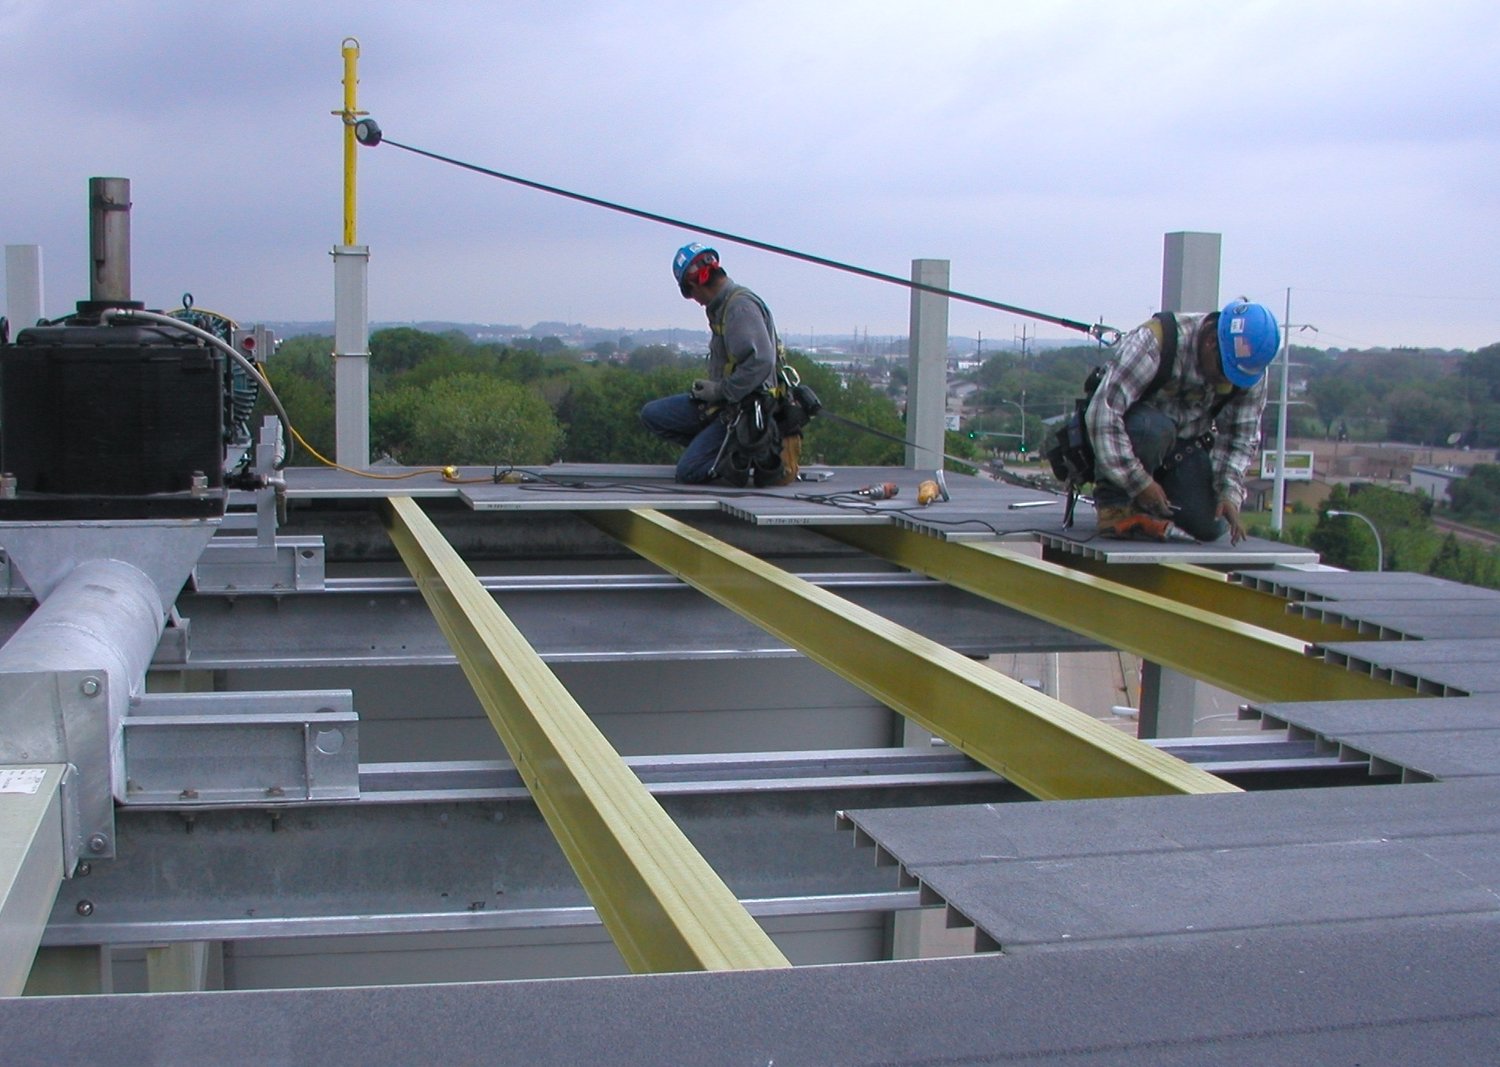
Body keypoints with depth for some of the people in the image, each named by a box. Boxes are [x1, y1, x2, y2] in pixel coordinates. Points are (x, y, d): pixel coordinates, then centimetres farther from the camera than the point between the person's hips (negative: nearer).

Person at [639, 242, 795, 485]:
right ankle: (728, 450, 4)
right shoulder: (722, 306, 11)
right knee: (652, 414, 7)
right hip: (725, 402, 10)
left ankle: (762, 452, -5)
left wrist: (722, 390, -20)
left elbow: (761, 362, -30)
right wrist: (710, 387, 1)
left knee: (688, 471, -15)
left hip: (744, 409, -10)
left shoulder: (741, 306, -19)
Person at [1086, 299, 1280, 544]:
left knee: (1210, 527, -13)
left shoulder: (1251, 372, -13)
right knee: (1153, 428, -39)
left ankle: (1144, 506, 14)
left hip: (1185, 444, 5)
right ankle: (1114, 505, -17)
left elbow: (1241, 438, -3)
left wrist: (1229, 493, -18)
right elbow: (1103, 411, -35)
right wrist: (1139, 482, -34)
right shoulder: (1155, 342, -31)